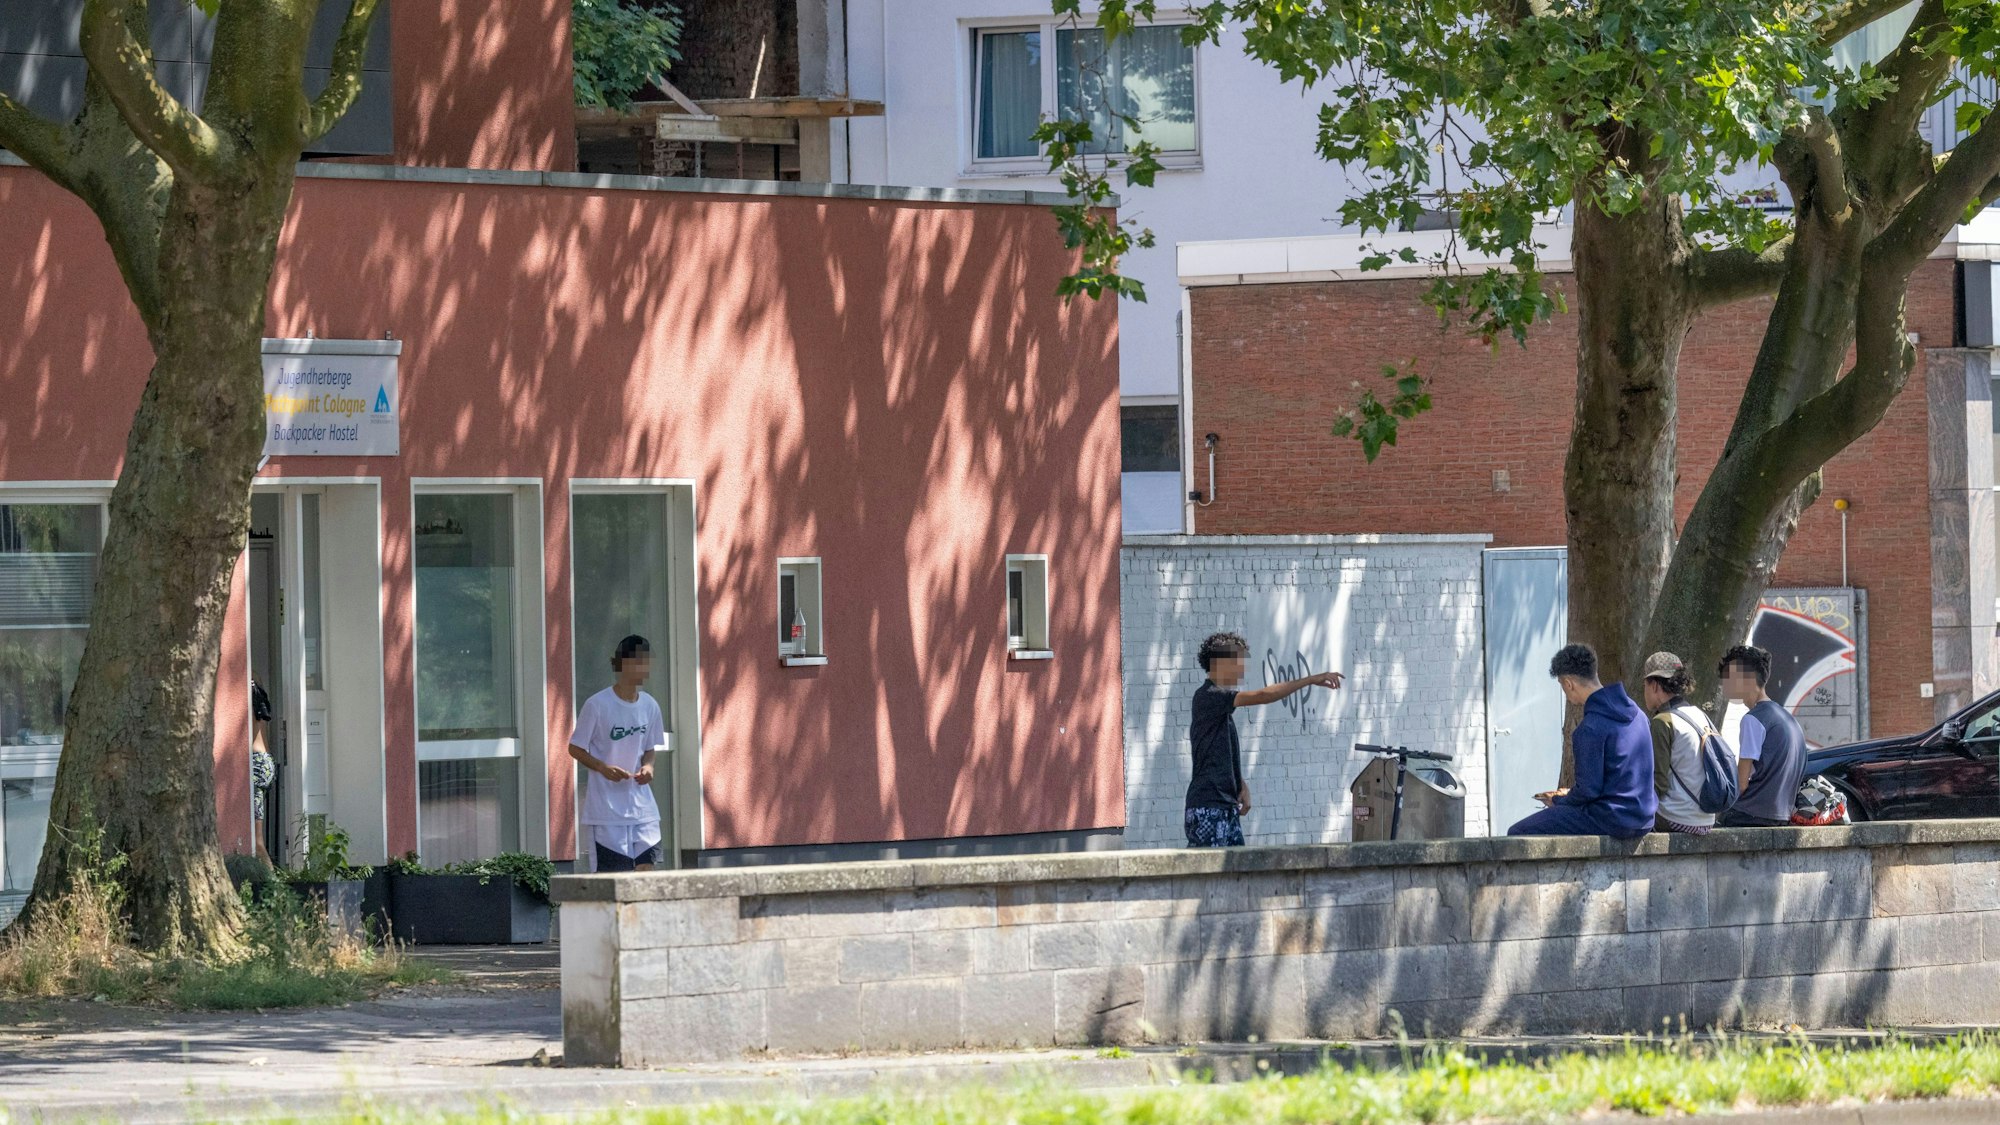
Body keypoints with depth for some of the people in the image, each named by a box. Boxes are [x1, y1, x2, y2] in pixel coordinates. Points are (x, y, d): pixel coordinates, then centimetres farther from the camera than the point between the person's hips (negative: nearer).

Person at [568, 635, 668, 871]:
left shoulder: (649, 706, 6)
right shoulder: (597, 705, -10)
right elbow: (575, 749, -4)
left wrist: (647, 765, -5)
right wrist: (603, 768, -20)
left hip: (641, 804, 5)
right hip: (606, 806, -5)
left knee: (646, 865, 0)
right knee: (607, 871, -5)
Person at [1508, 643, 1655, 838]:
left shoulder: (1590, 728, -18)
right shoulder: (1636, 714, 9)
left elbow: (1588, 791, -19)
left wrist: (1558, 801, 2)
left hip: (1612, 819, -9)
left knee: (1518, 833, -3)